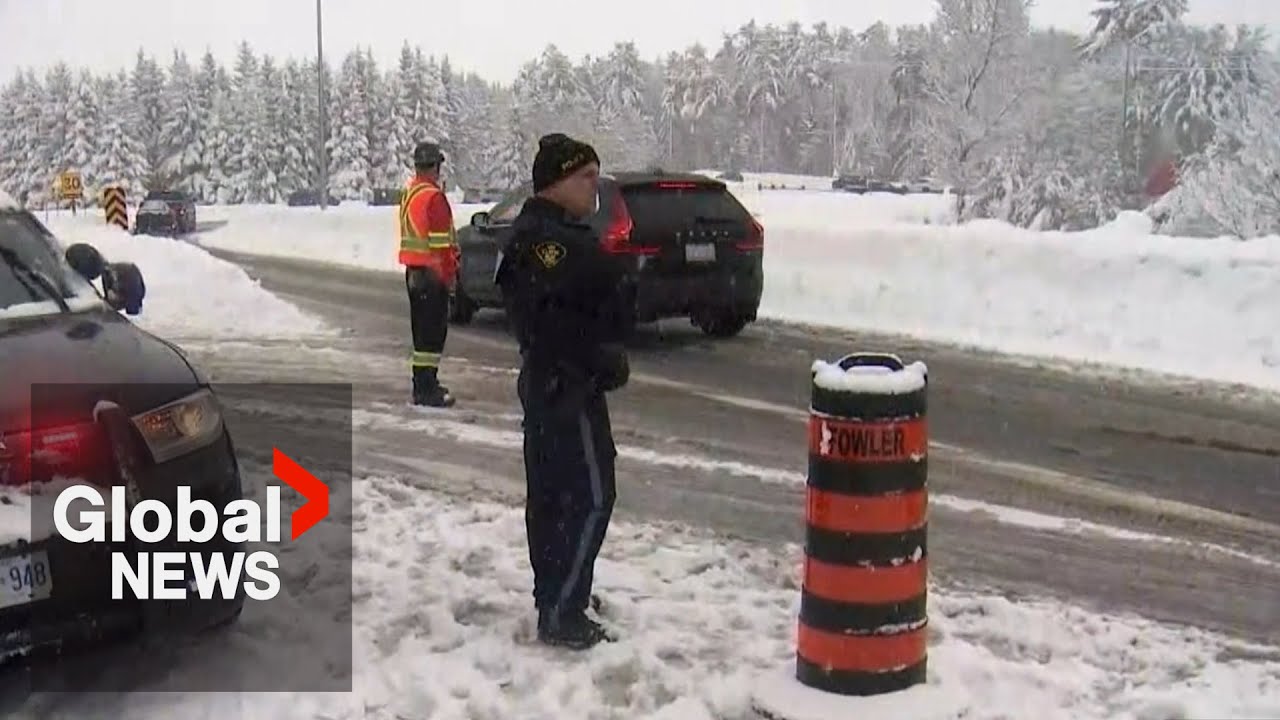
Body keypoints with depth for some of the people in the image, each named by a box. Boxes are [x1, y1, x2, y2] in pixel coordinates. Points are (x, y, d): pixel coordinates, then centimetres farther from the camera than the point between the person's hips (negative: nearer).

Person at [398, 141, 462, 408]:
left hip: (413, 270, 9)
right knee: (434, 329, -6)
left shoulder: (407, 194, 13)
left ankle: (424, 384, 23)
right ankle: (426, 389, -7)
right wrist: (449, 275, -13)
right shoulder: (434, 197, -16)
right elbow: (441, 242, -18)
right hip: (433, 272, -9)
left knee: (422, 327, 16)